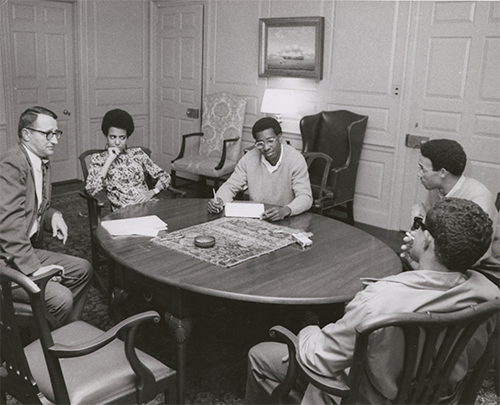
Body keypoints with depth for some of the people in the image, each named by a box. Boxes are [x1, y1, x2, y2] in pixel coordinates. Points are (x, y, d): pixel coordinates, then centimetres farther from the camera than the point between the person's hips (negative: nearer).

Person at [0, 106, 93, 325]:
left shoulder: (42, 162, 11)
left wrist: (54, 216, 0)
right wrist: (34, 268, -28)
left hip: (28, 251, 10)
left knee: (82, 269, 10)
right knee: (61, 297, -22)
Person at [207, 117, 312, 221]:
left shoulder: (295, 159, -11)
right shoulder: (249, 158, -1)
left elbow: (306, 197, -16)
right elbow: (231, 186, 6)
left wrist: (285, 210, -37)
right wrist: (219, 200, -17)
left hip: (287, 221, -2)